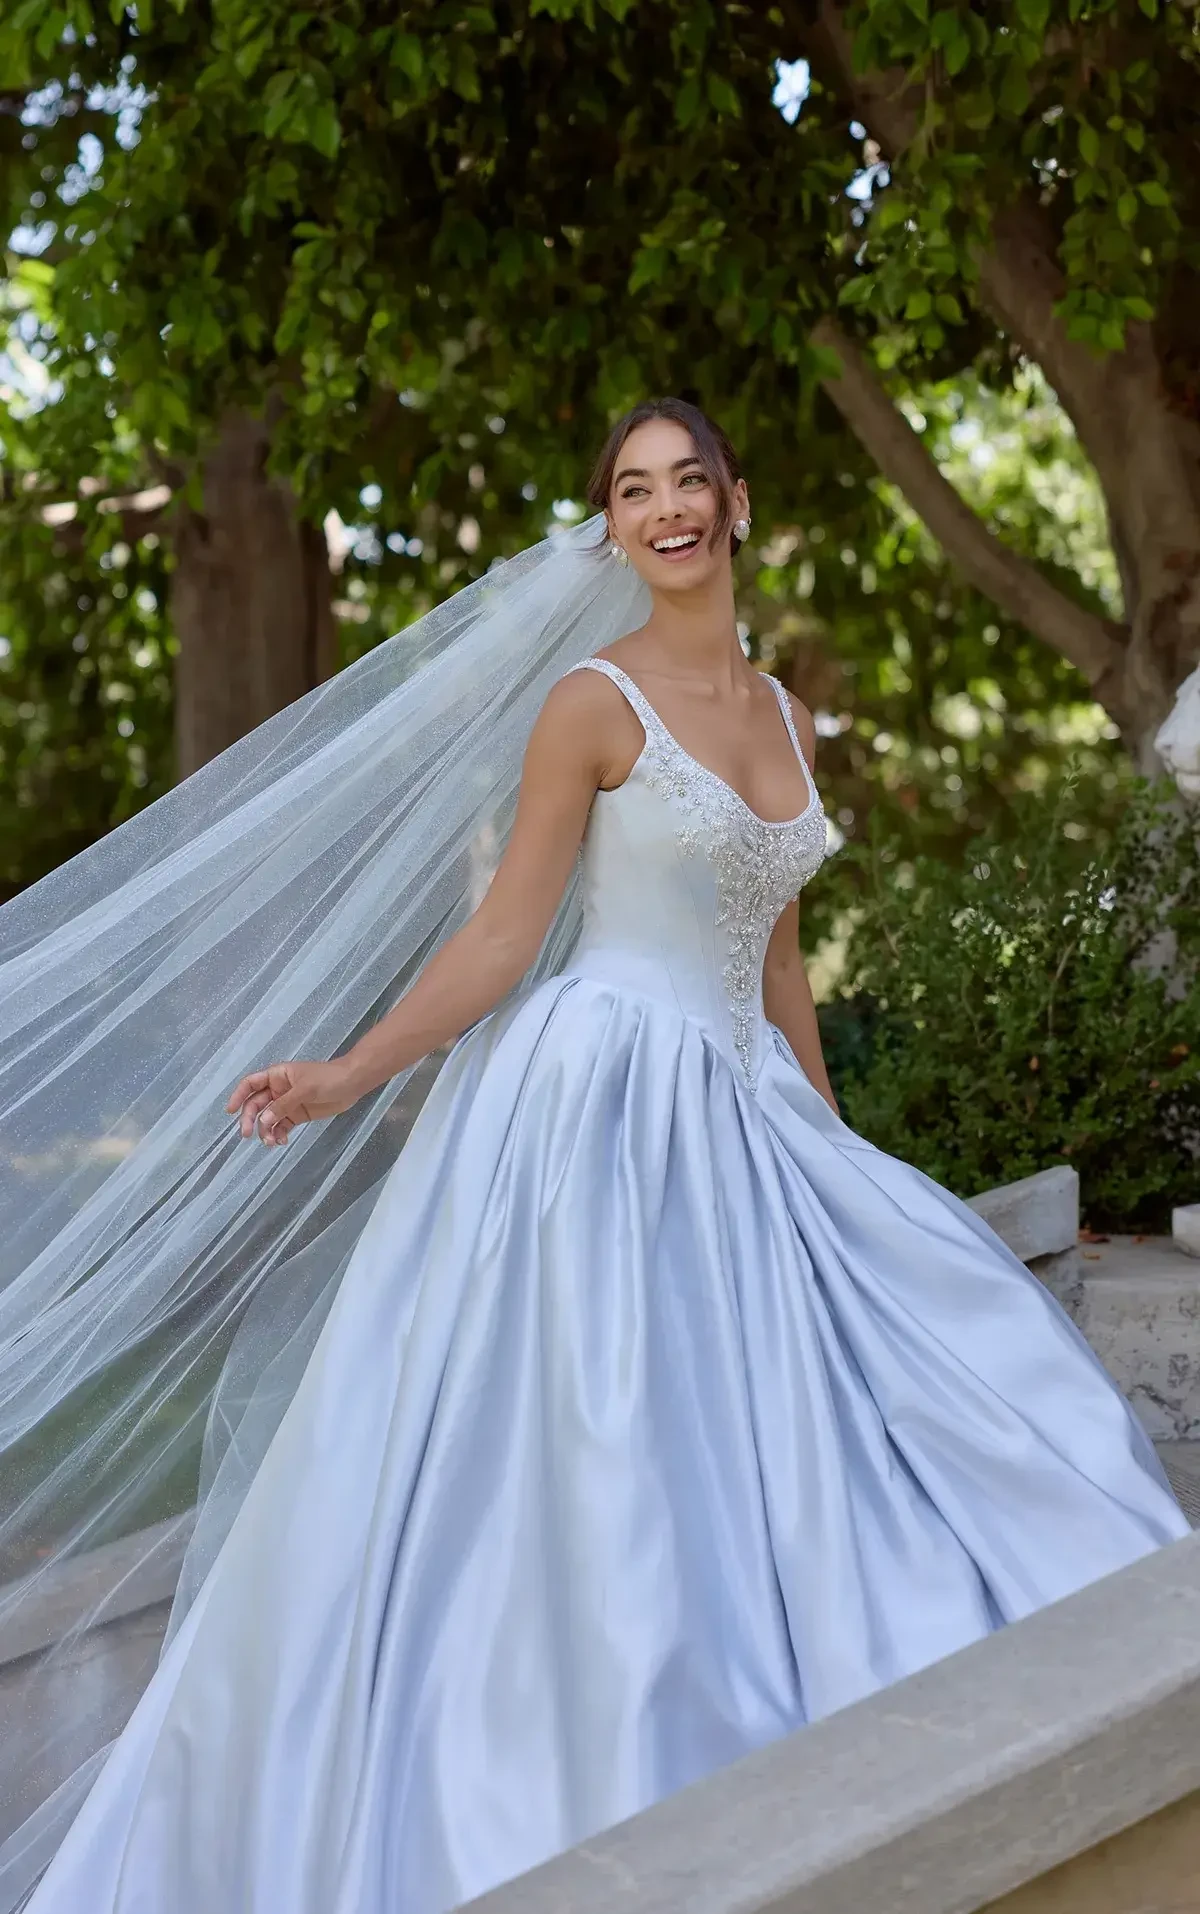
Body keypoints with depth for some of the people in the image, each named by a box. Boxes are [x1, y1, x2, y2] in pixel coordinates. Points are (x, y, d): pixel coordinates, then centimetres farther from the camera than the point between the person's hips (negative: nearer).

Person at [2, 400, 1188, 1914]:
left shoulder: (783, 714, 13)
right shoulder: (596, 701, -6)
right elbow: (503, 936, -6)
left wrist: (829, 1145, 20)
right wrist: (347, 1076, -16)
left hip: (743, 1112, 7)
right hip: (604, 1103, -7)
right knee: (594, 1468, -6)